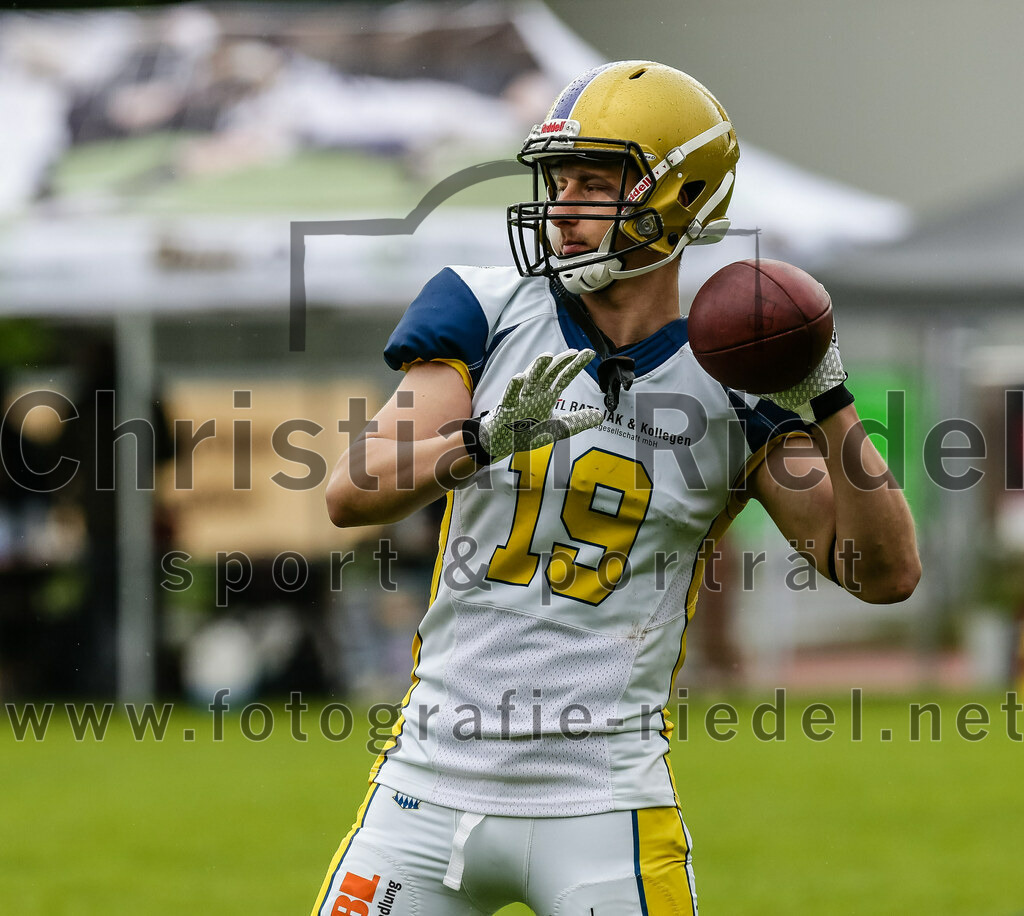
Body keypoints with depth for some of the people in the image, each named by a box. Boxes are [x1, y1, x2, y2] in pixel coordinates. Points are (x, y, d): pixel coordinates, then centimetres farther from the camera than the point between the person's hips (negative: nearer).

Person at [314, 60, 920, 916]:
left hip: (600, 804, -1)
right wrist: (486, 438, -28)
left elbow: (886, 573, -5)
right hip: (436, 777, 2)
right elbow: (352, 494, -9)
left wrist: (828, 402, -16)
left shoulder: (734, 391, 0)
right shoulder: (486, 314, 2)